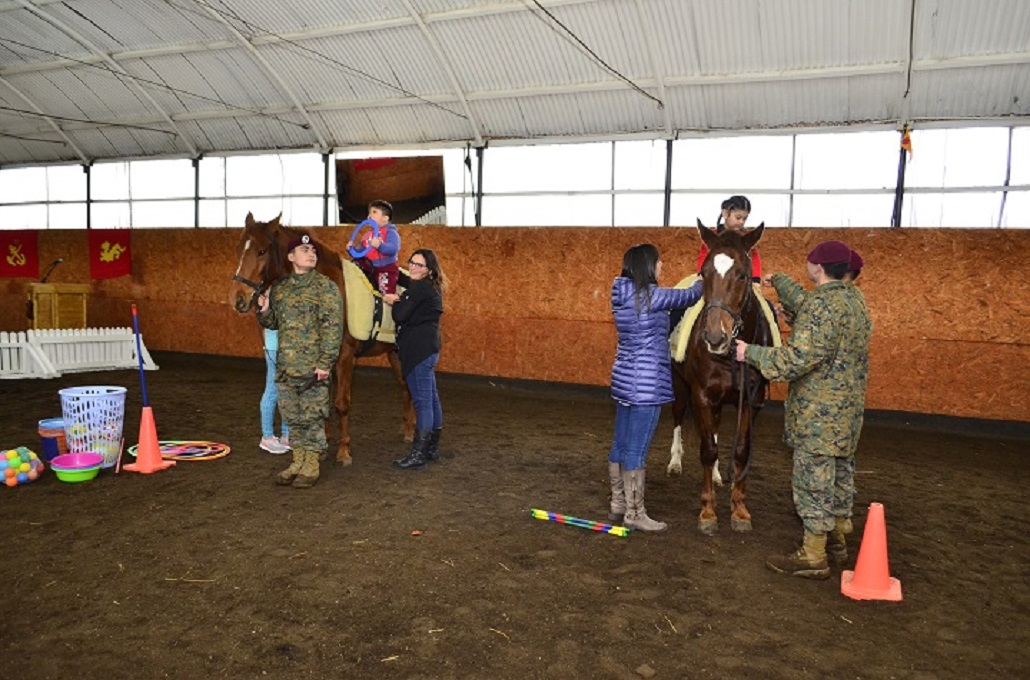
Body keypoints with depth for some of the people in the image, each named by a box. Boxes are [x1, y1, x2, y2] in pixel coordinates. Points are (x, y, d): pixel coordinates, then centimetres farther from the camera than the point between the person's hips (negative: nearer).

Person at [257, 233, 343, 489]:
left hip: (313, 367, -6)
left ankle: (311, 466, 13)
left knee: (312, 417, 1)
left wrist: (325, 363, -18)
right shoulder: (279, 288, 11)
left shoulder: (326, 287, -7)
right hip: (285, 366, 6)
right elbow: (274, 323, 20)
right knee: (292, 417, 14)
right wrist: (264, 310, -2)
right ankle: (298, 462, 27)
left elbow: (333, 328, -13)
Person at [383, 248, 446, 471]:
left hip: (419, 350, -11)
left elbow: (400, 316, -16)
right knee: (431, 399, 14)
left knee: (422, 401, -7)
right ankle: (432, 449, 24)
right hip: (428, 348, 11)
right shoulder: (431, 288, 17)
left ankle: (418, 455, -3)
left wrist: (395, 302, 2)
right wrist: (397, 300, 1)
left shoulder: (419, 288, -14)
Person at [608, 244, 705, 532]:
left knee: (620, 446, 15)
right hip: (645, 383, -9)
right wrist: (705, 280, 20)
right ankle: (635, 514, 11)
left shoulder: (623, 294, 8)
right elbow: (689, 296, -2)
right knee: (636, 450, 0)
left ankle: (618, 506, 27)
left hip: (624, 378, 9)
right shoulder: (652, 295, -17)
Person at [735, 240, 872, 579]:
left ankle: (813, 557, 6)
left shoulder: (820, 304, -22)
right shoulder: (855, 301, 10)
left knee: (813, 478, -2)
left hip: (819, 413, -10)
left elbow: (797, 359, -28)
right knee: (841, 473, 20)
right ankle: (837, 536, 36)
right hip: (849, 409, 10)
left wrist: (752, 353, -18)